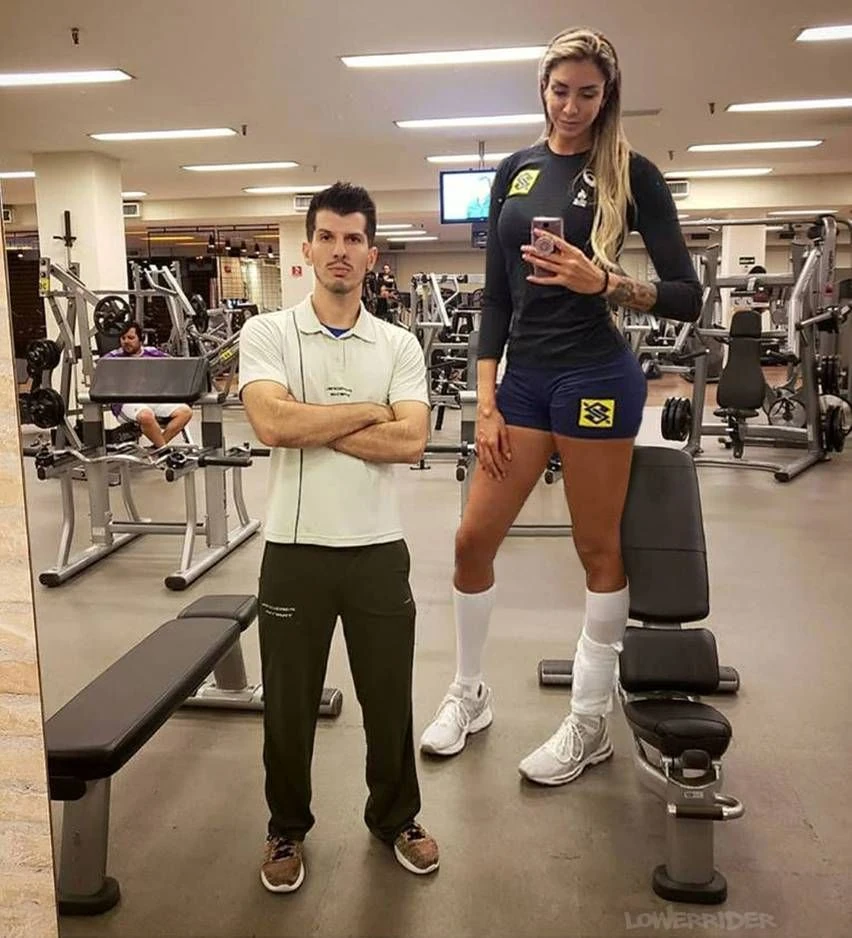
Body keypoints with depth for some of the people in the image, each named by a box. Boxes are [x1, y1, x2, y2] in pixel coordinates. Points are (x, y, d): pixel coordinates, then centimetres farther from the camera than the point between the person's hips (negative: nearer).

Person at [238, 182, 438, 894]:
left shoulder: (400, 345, 3)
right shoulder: (267, 333, -1)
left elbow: (411, 440, -11)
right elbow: (272, 423, -18)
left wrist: (312, 426, -14)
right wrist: (367, 412, -11)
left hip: (378, 547, 2)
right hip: (296, 548, -1)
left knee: (389, 698, 15)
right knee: (289, 703, 14)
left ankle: (396, 817, 39)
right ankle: (288, 830, 37)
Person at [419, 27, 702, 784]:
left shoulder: (631, 173, -2)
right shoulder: (515, 171, 10)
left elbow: (687, 298, -5)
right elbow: (496, 293, 8)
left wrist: (601, 281, -22)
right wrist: (486, 396, 1)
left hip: (596, 375, -4)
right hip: (524, 375, 5)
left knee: (598, 549, 6)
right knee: (473, 541, 5)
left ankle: (590, 724, 22)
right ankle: (468, 694, 27)